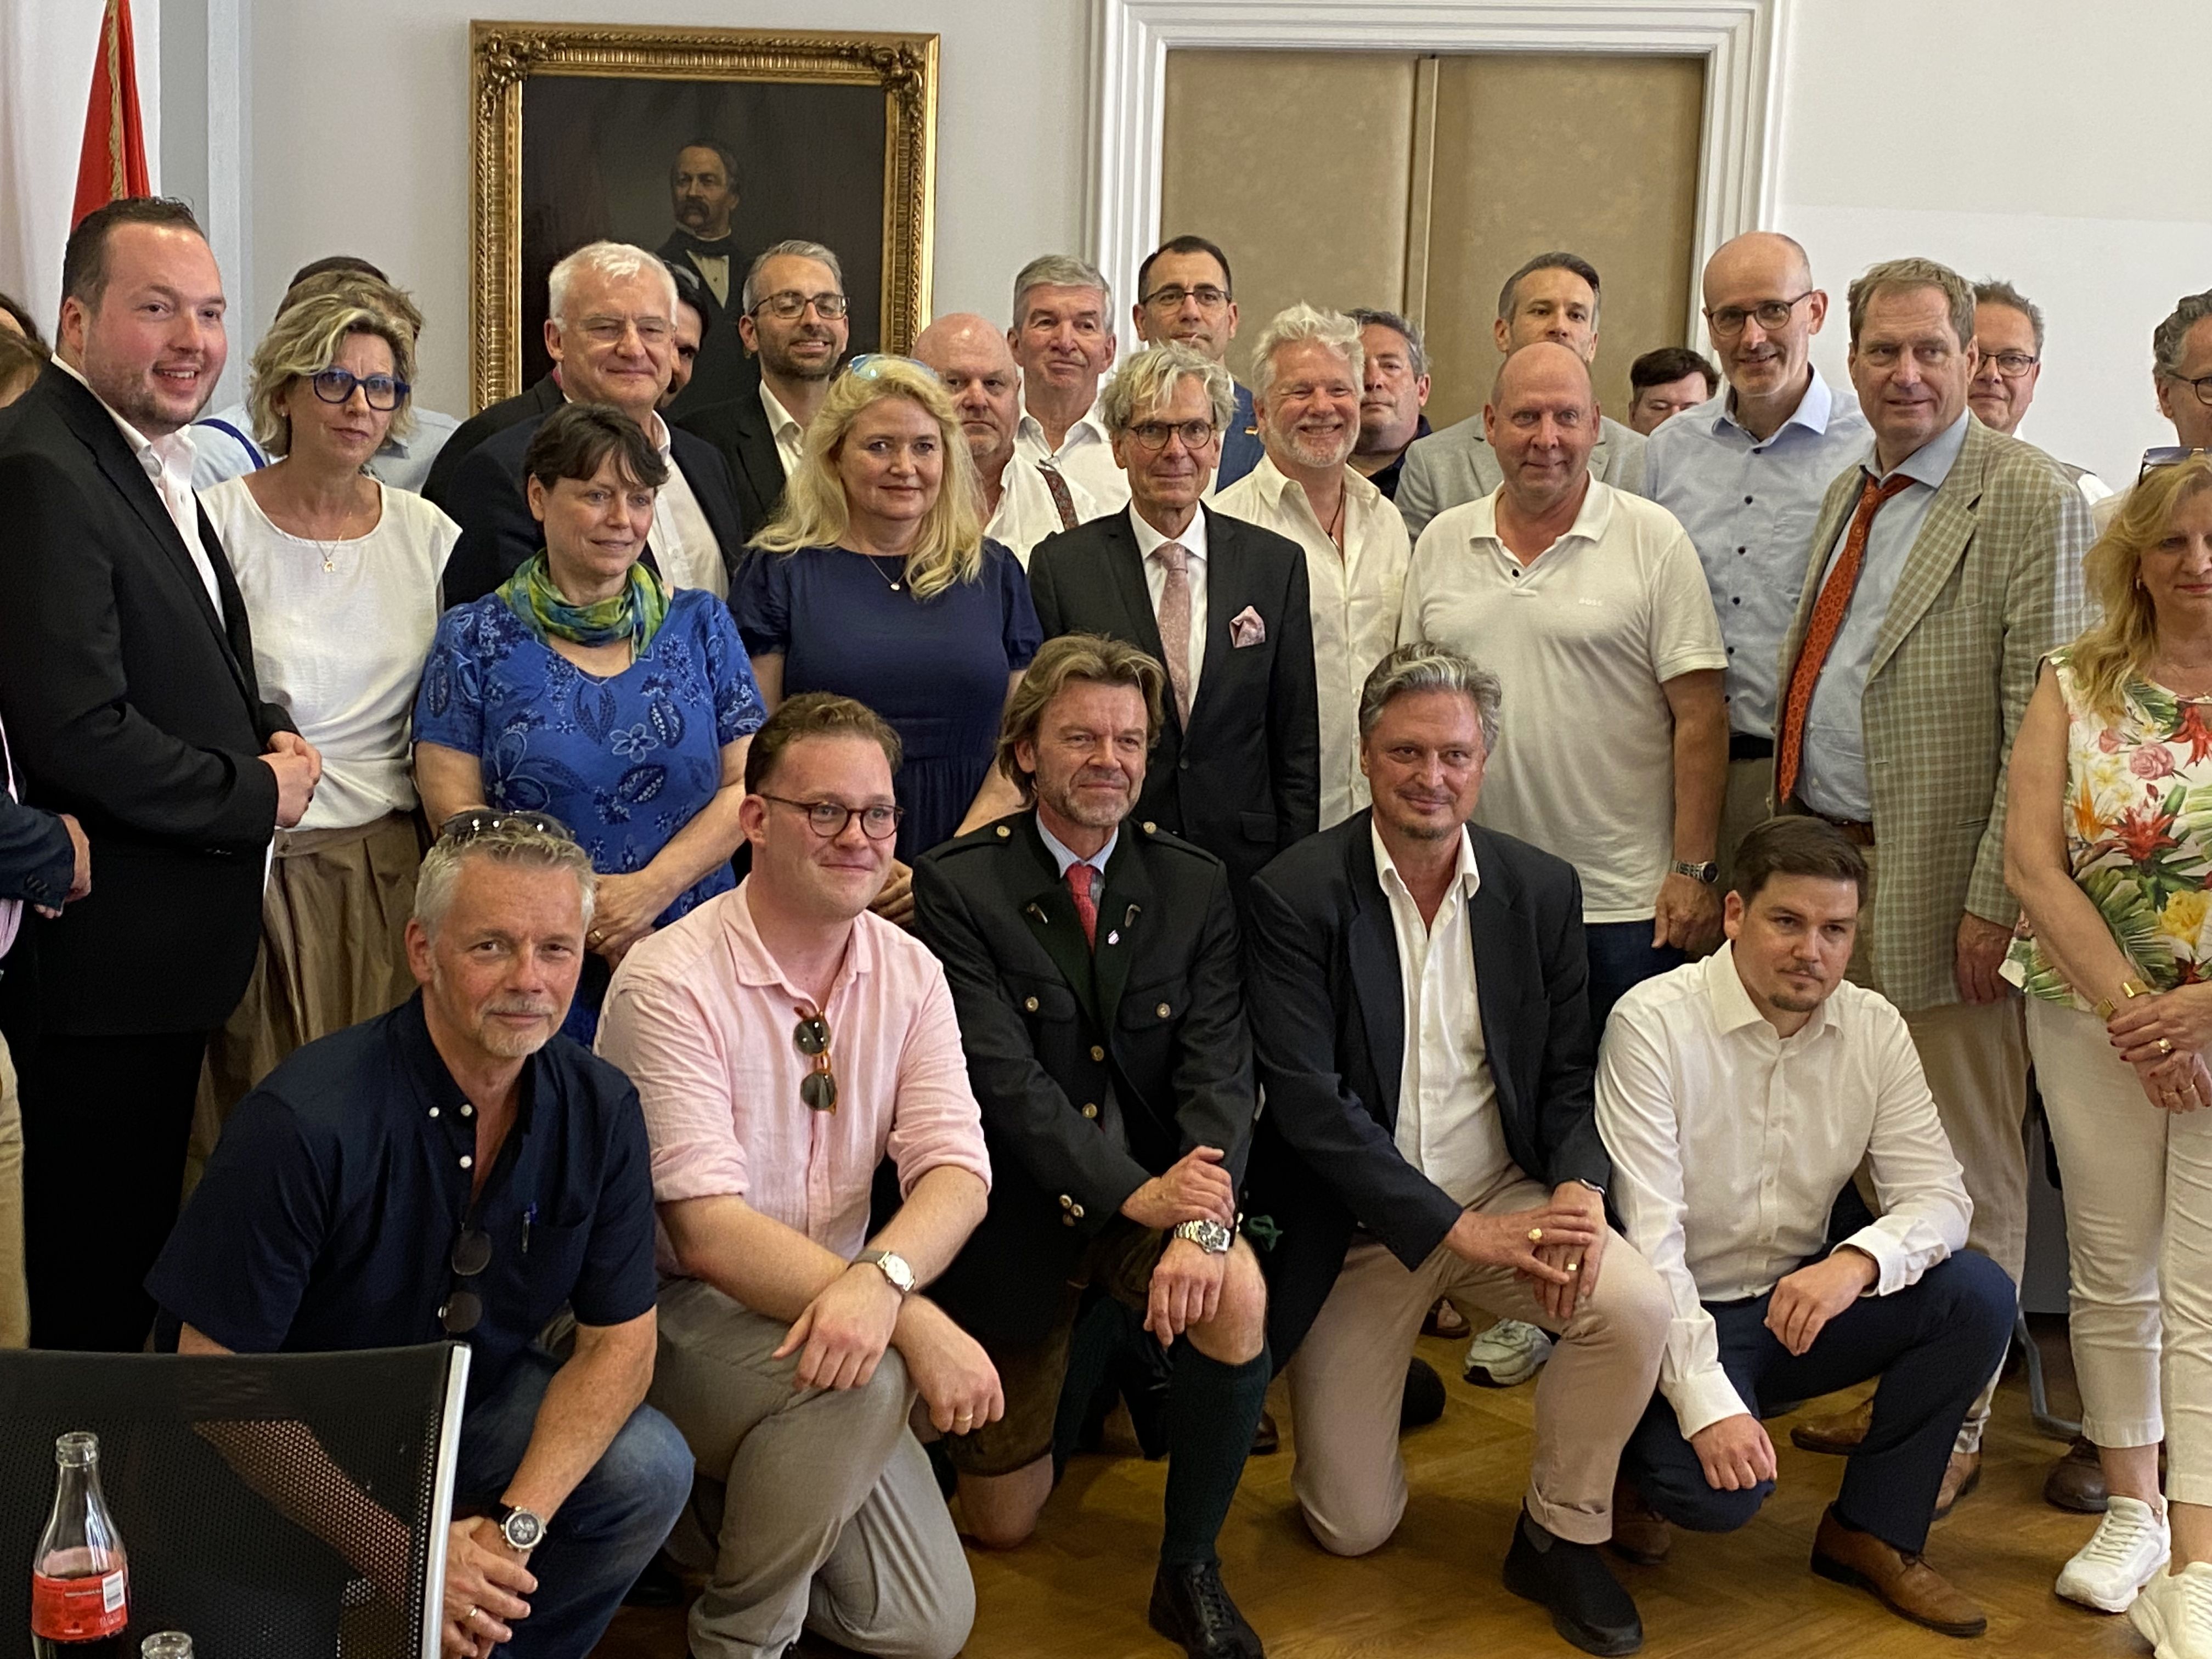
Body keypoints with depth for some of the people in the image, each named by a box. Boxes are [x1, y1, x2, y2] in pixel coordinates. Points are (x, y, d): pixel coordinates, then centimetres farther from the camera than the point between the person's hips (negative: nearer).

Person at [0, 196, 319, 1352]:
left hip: (168, 944, 10)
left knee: (142, 1236, 21)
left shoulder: (152, 457, 13)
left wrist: (271, 736, 4)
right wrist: (258, 796, -14)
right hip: (100, 957, -10)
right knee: (96, 1274, 3)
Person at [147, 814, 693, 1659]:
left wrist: (516, 1524, -20)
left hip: (481, 1400, 4)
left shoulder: (599, 1109, -10)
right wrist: (401, 1554, -24)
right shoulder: (304, 1122, -25)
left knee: (651, 1470, -20)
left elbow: (618, 1339, -4)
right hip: (305, 1438, -4)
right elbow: (217, 1376, -20)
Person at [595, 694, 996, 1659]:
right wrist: (914, 1321, -33)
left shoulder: (909, 975, -1)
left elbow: (957, 1173, -12)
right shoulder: (672, 982, -19)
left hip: (831, 1319, 6)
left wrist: (881, 1279, -35)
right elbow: (707, 1234, -26)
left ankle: (718, 1504, 24)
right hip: (671, 1316, -5)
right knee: (864, 1379, -34)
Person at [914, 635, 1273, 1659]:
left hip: (1162, 1184, 2)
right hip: (1019, 1205, -1)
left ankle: (1188, 1573, -10)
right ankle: (1077, 1363, 42)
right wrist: (1134, 1192, -29)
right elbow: (1002, 1074, -19)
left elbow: (1219, 1070, -11)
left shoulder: (1196, 888, 0)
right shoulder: (957, 886, -10)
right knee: (1003, 1524, 7)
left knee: (1237, 1298, -33)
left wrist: (1200, 1225, -28)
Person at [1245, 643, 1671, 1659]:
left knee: (1636, 1306, -27)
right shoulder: (1294, 897, -15)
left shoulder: (1542, 889, -2)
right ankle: (1385, 1384, 35)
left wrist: (1577, 1188, -19)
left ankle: (1559, 1537, 0)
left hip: (1504, 1195, 3)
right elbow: (1308, 1102, -20)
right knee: (1353, 1529, 0)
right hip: (1357, 1225, -2)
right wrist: (1461, 1231, -24)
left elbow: (1567, 1078, 3)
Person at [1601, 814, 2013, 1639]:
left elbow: (1938, 1196, -5)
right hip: (1682, 1321, -5)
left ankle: (1871, 1533, 1)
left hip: (1801, 1307, 5)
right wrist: (1707, 1402, -29)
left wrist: (1858, 1261, -29)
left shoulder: (1874, 1029, -2)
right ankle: (1637, 1462, 9)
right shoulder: (1653, 1023, -18)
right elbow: (1649, 1236, -22)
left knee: (1978, 1294, -17)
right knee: (1720, 1485, -30)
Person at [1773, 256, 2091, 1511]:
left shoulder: (2032, 499, -9)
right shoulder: (1850, 496, 16)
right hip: (1831, 865, 7)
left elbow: (2044, 723, -14)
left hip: (1938, 884, -7)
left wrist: (1996, 898, -18)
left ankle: (1953, 1429, 17)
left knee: (1965, 1176, 4)